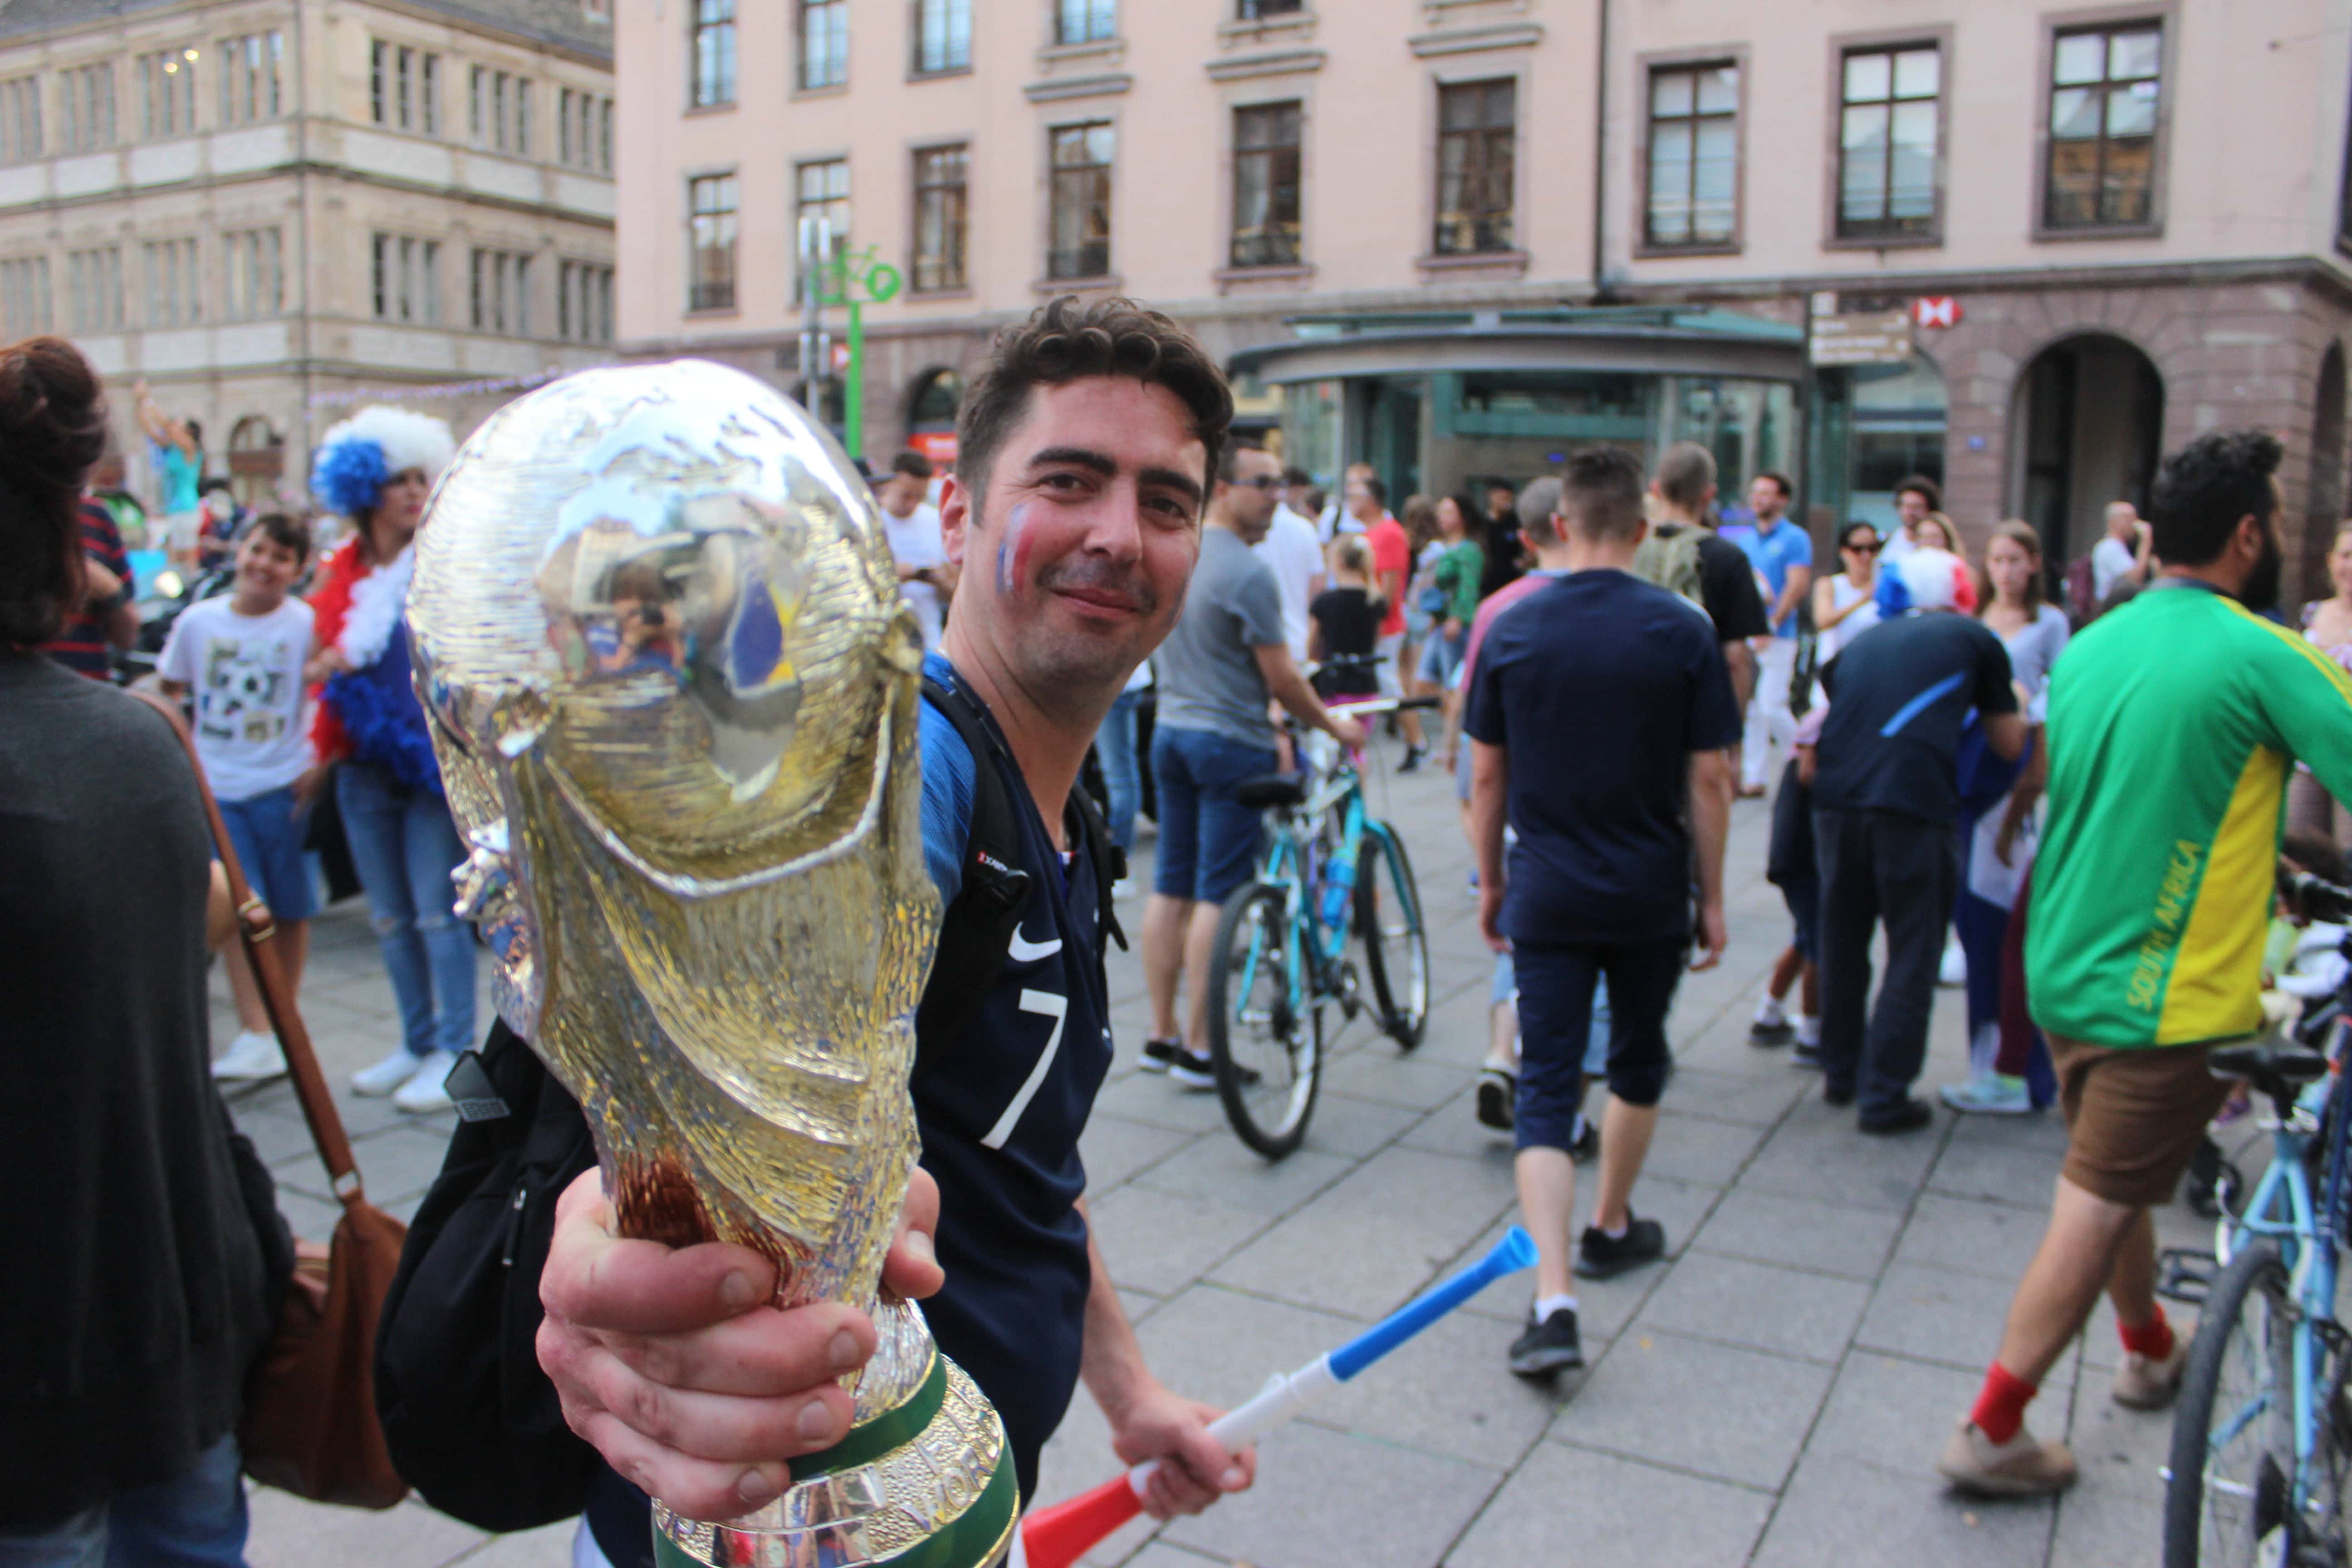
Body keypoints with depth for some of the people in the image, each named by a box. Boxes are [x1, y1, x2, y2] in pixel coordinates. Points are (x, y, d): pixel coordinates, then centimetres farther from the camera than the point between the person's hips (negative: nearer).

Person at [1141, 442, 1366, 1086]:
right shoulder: (1248, 572, -18)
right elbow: (1282, 679, -15)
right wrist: (1334, 726, 1)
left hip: (1169, 732, 8)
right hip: (1231, 743, -8)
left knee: (1170, 887, 12)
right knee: (1217, 896, -2)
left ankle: (1161, 1035, 19)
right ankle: (1198, 1050, 4)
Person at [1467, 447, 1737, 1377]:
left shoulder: (1510, 631, -3)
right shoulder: (1683, 633, -6)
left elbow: (1486, 776, 2)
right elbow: (1708, 781, -5)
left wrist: (1491, 881, 14)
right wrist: (1713, 897, 6)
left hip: (1547, 895, 0)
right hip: (1651, 896, 0)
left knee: (1546, 1090, 0)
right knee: (1639, 1062, 23)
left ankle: (1554, 1301, -12)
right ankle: (1613, 1229, 40)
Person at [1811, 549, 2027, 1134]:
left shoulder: (1865, 640, 23)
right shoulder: (1975, 640, 12)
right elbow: (2010, 745, 19)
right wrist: (2007, 703, 36)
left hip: (1836, 799, 4)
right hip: (1913, 805, -4)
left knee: (1843, 943, 18)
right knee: (1912, 954, 6)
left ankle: (1840, 1073, 30)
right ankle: (1884, 1096, 7)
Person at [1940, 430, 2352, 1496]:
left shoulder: (2087, 649, 6)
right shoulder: (2264, 657, -16)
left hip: (2063, 969, 8)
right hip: (2169, 996, -7)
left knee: (2117, 1183, 25)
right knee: (2093, 1216, 1)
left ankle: (2150, 1351, 47)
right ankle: (1991, 1430, 7)